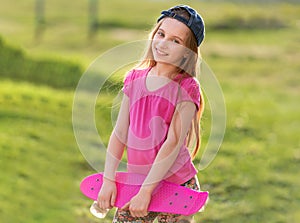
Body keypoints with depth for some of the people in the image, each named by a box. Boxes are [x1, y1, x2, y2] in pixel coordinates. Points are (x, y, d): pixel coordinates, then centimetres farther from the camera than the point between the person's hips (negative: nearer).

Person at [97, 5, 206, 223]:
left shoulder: (187, 88, -10)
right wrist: (109, 180, -2)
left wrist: (146, 191, -19)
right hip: (136, 181, 4)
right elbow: (120, 133, 5)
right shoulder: (135, 79, 5)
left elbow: (173, 143, -16)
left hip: (177, 186, -4)